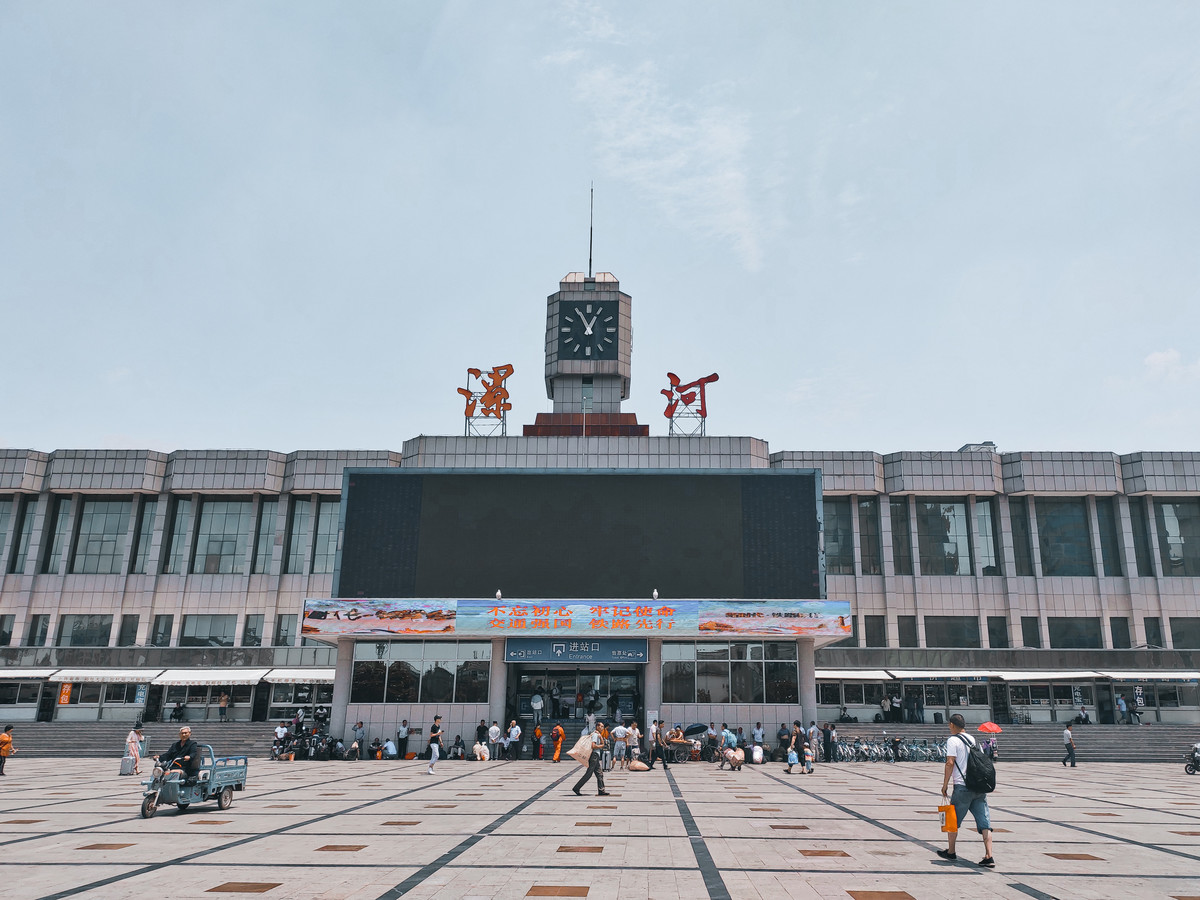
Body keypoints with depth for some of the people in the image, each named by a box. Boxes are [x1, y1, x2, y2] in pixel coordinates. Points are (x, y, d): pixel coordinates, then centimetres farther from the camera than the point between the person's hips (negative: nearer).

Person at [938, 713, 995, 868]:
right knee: (984, 822, 2)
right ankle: (989, 857, -7)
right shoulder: (972, 739, 15)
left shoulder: (953, 740, -6)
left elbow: (950, 763, -13)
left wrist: (945, 785, -7)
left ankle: (950, 852, 21)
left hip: (963, 786, -6)